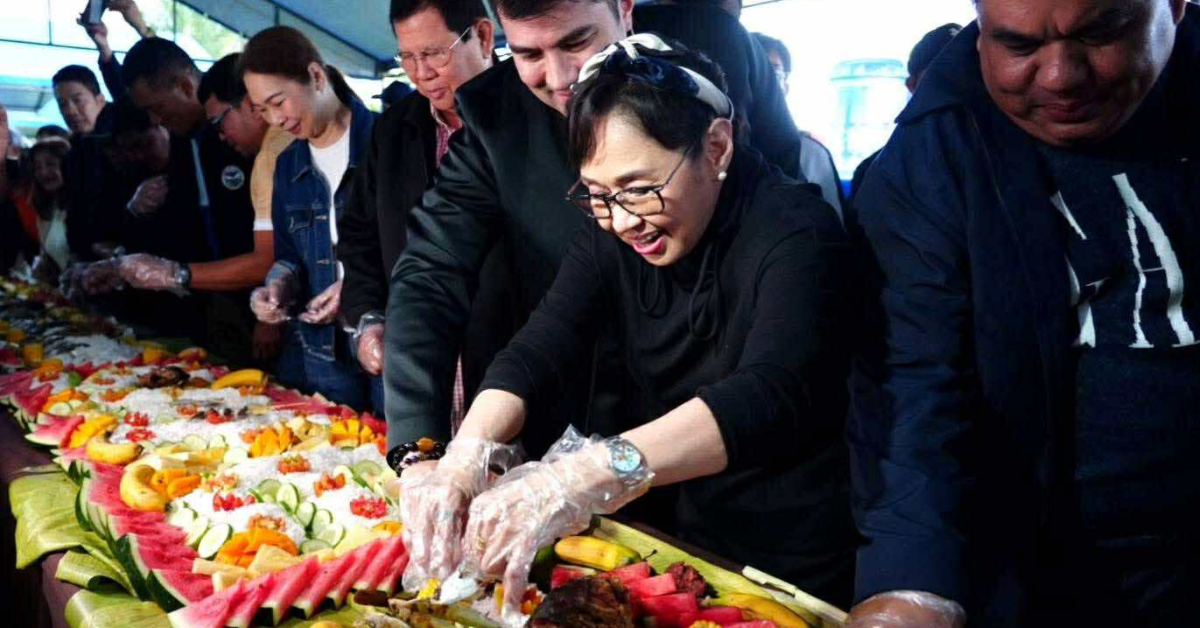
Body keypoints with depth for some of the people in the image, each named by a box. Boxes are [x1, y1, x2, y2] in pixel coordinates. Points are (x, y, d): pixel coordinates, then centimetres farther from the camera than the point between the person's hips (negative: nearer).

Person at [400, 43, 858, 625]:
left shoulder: (794, 230, -25)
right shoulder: (612, 232, -8)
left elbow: (771, 395, -40)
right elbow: (535, 352, -14)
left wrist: (586, 475, -53)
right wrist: (463, 459, -34)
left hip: (801, 563, -4)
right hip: (687, 534, 5)